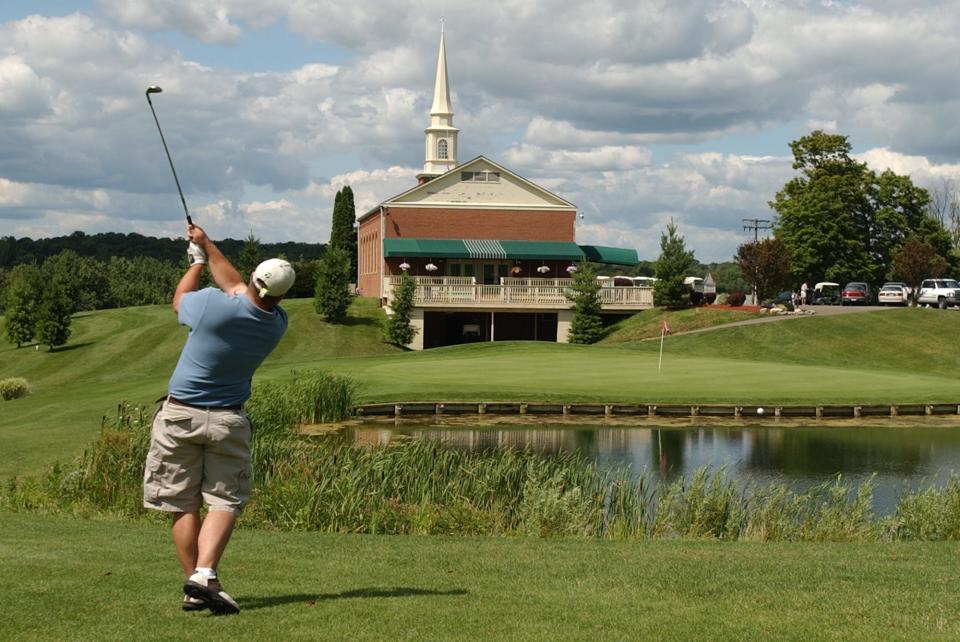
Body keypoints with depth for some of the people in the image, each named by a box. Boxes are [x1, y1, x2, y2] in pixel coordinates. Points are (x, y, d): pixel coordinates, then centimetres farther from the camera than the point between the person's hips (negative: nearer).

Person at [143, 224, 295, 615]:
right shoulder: (277, 324, -5)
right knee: (224, 502, 4)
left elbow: (179, 299, 7)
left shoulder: (216, 305, -18)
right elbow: (236, 287, 13)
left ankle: (194, 586, 2)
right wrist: (207, 245, 21)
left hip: (180, 416, -1)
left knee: (184, 506, 5)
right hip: (228, 421, 1)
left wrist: (197, 260, 21)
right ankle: (204, 573, -17)